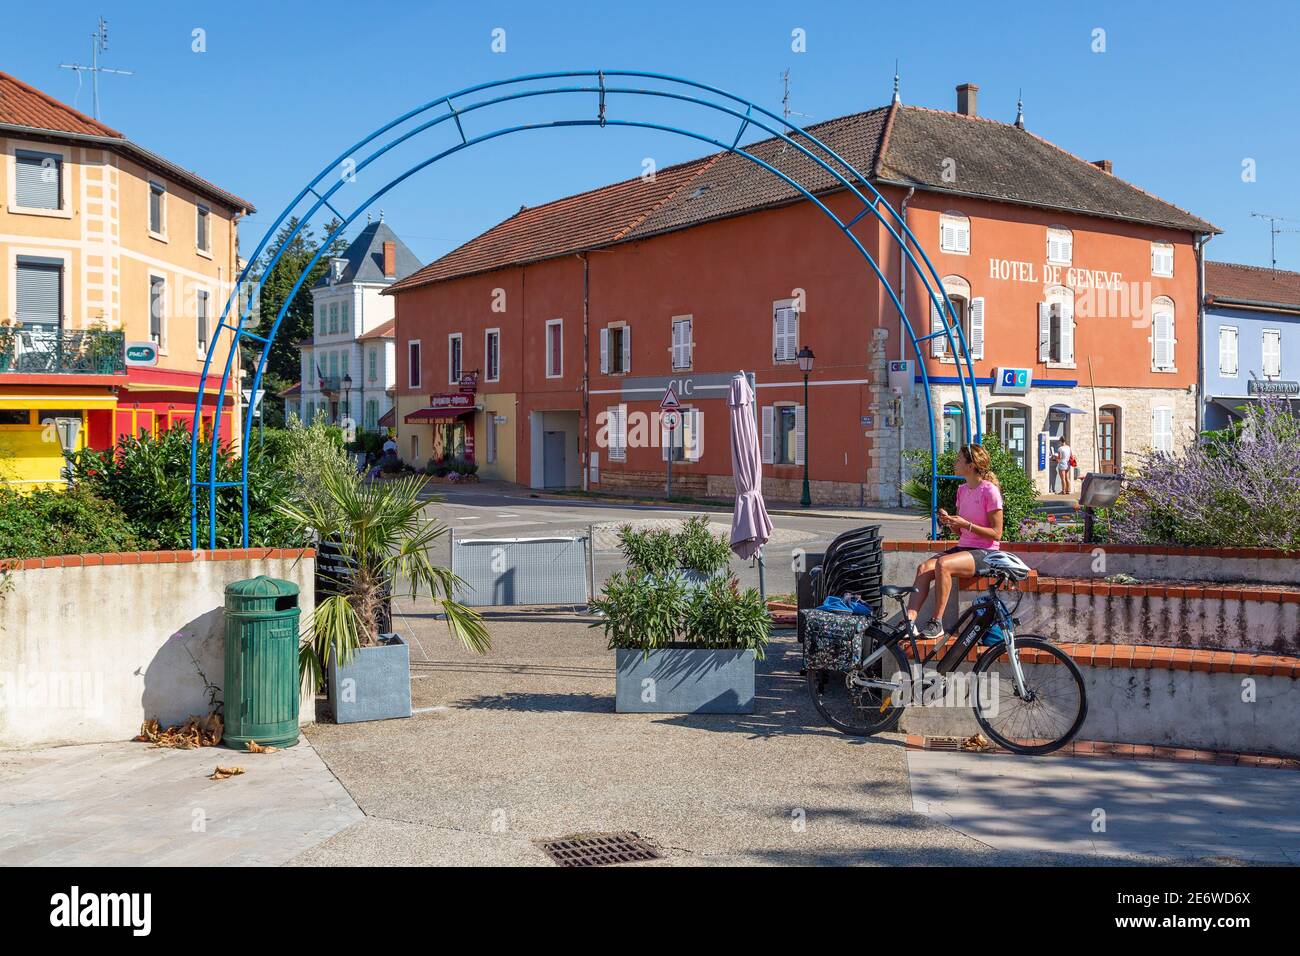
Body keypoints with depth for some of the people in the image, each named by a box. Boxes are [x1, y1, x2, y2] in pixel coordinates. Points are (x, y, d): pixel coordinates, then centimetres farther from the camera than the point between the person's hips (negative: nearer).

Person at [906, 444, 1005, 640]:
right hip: (963, 548, 7)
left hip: (984, 553, -7)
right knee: (924, 568, -19)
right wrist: (949, 521, -3)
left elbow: (996, 533, -12)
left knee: (943, 564, -33)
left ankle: (936, 623, -24)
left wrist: (966, 524, -20)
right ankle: (909, 621, -27)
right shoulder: (962, 490, 13)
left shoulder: (990, 491, -10)